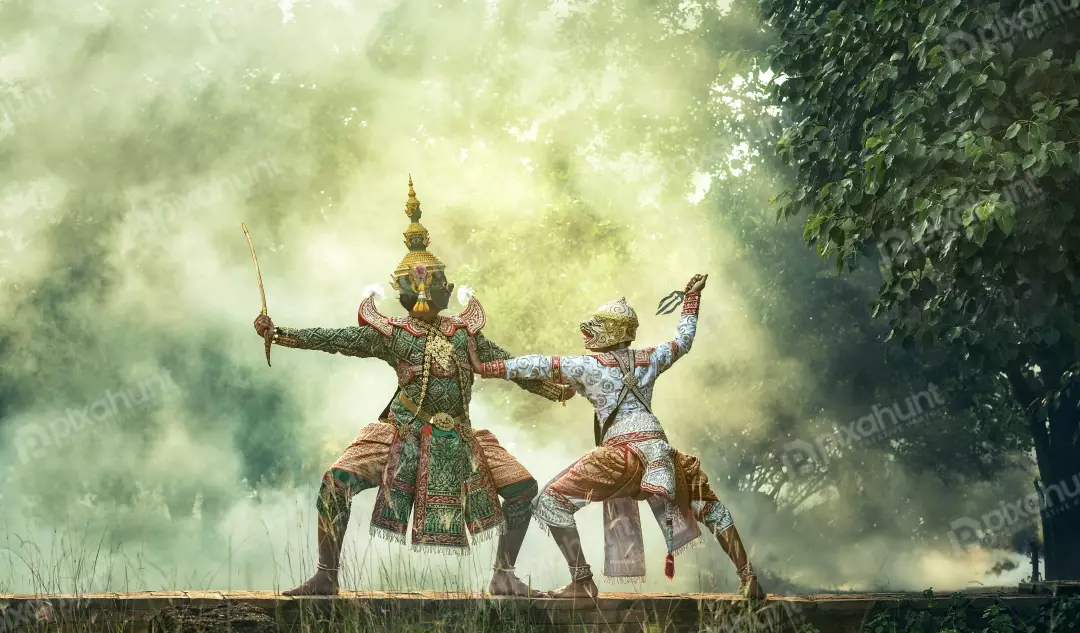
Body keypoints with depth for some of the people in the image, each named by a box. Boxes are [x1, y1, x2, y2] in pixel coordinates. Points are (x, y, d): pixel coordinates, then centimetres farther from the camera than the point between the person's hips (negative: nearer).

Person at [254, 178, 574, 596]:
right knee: (335, 483, -21)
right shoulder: (390, 334, -1)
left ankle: (503, 574, 14)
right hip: (403, 437, -3)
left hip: (458, 441, 3)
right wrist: (279, 334, -18)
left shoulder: (463, 331, 9)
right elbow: (336, 339, -8)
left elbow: (505, 362, 18)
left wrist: (548, 389, 21)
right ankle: (326, 576, -9)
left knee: (523, 488, -1)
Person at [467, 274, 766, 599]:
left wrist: (485, 367, 4)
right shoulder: (647, 360, 16)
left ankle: (582, 581, -9)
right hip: (658, 448, 6)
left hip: (622, 453, -5)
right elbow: (683, 341, 33)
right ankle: (747, 576, 18)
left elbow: (541, 365, 0)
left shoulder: (588, 366, 4)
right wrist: (692, 298, 44)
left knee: (553, 500, 1)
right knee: (705, 500, 25)